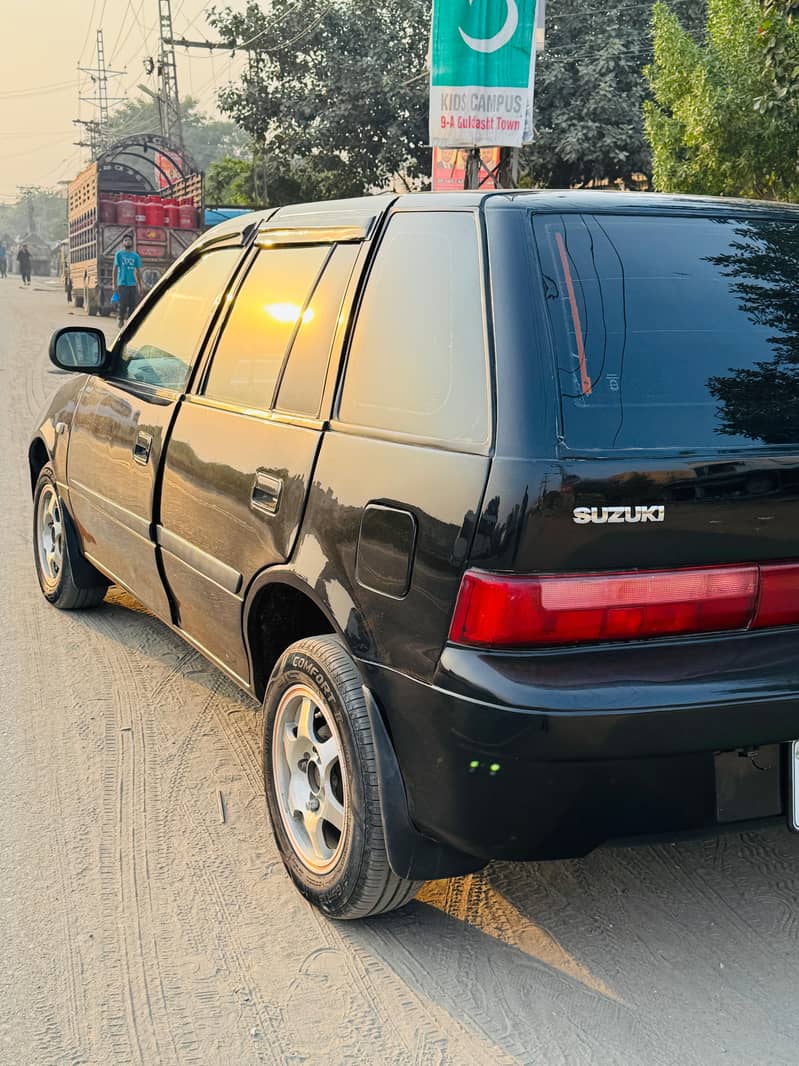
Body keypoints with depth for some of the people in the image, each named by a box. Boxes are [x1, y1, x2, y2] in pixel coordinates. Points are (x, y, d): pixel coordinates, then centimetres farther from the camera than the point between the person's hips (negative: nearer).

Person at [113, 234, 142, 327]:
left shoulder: (135, 256, 11)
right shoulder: (119, 254, 4)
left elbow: (138, 271, 12)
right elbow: (115, 268, 3)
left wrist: (140, 285, 8)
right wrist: (114, 284, -3)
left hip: (133, 284, 3)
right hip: (122, 284, -3)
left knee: (133, 305, 1)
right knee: (122, 304, -6)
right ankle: (120, 319, 5)